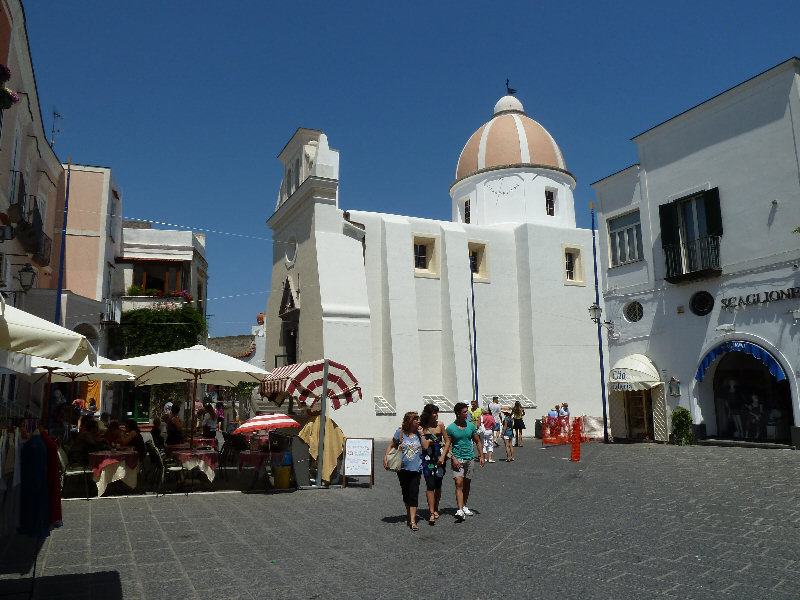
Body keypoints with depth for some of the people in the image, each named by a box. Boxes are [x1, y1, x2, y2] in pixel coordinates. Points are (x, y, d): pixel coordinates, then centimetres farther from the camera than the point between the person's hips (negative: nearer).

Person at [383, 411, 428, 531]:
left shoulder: (418, 433, 2)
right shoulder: (400, 432, -2)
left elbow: (426, 447, -6)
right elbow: (391, 446, 4)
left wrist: (421, 434, -7)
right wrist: (386, 457, -6)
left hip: (416, 469, -1)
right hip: (403, 468, 1)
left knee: (413, 494, -8)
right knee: (405, 493, 15)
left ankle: (412, 521, -8)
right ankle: (409, 514, 36)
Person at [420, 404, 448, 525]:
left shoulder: (440, 424, 2)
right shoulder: (422, 427, -3)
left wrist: (443, 456, -3)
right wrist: (427, 442, -13)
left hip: (439, 458, 2)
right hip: (427, 459, -2)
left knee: (438, 485, 9)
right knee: (430, 485, -9)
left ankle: (435, 508, 29)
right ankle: (431, 513, -6)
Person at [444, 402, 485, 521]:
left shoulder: (471, 426, 6)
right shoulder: (450, 428, -6)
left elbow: (478, 442, 14)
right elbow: (447, 445, -6)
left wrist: (482, 457, 7)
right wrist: (454, 459, -17)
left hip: (470, 458, 4)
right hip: (457, 459, -4)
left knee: (467, 484, 11)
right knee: (459, 483, -15)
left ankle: (464, 506, 28)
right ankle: (460, 510, -20)